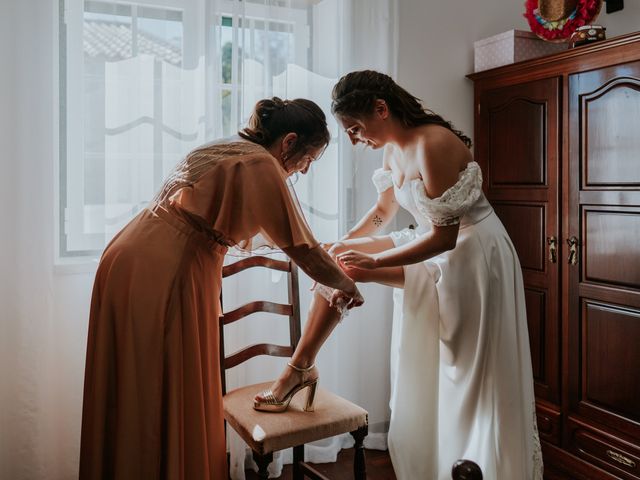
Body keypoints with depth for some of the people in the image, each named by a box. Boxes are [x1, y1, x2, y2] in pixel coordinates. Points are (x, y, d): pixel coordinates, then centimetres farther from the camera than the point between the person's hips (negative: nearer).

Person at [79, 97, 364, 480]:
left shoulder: (224, 148, 19)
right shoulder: (261, 164, -10)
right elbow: (302, 250, -9)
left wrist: (320, 258, 32)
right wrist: (347, 286, 8)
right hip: (164, 276, -9)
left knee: (132, 402, 18)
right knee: (174, 402, 4)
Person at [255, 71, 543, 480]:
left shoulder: (432, 144, -23)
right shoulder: (392, 148, 3)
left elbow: (445, 237, -23)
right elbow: (383, 211, 18)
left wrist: (372, 261, -18)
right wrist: (343, 247, 9)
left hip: (472, 255, -8)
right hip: (439, 251, 8)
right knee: (339, 263, 0)